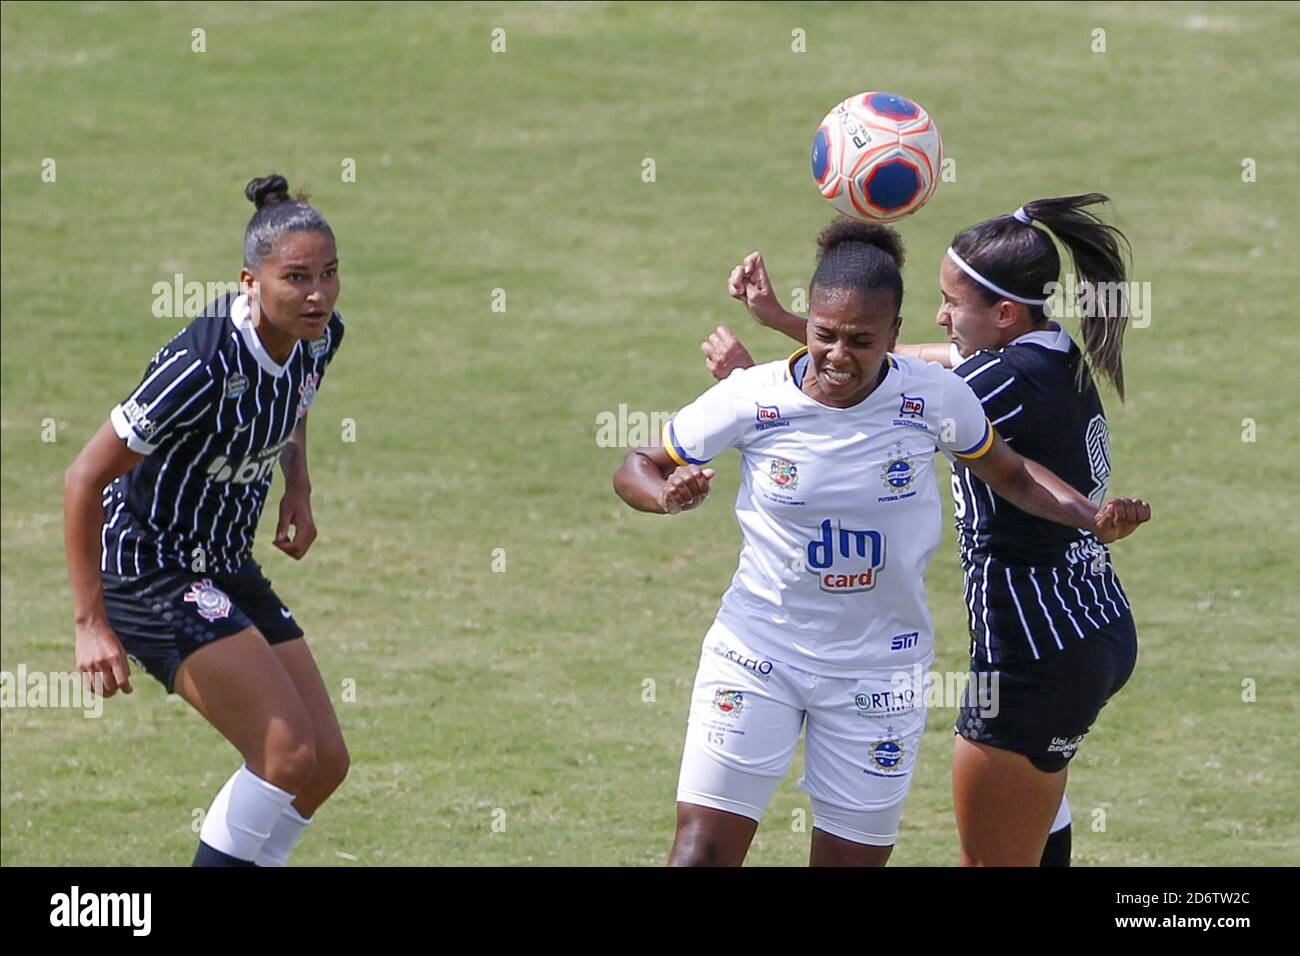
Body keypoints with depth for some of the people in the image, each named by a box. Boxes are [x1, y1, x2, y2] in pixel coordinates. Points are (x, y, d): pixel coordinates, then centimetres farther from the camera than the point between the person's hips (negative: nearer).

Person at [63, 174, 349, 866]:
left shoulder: (318, 336, -6)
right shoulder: (204, 366, -29)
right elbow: (84, 479, -24)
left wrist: (297, 488, 4)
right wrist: (90, 622, -24)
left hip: (226, 567, 8)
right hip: (149, 568, -8)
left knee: (326, 763, 2)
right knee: (288, 750, -20)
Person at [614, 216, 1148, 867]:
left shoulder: (937, 398, -10)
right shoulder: (750, 398, -13)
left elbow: (1009, 475, 8)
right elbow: (636, 468, -2)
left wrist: (1096, 518, -7)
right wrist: (667, 495, -25)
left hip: (878, 667, 1)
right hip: (755, 653, -1)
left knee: (853, 860, 3)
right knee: (704, 848, -11)